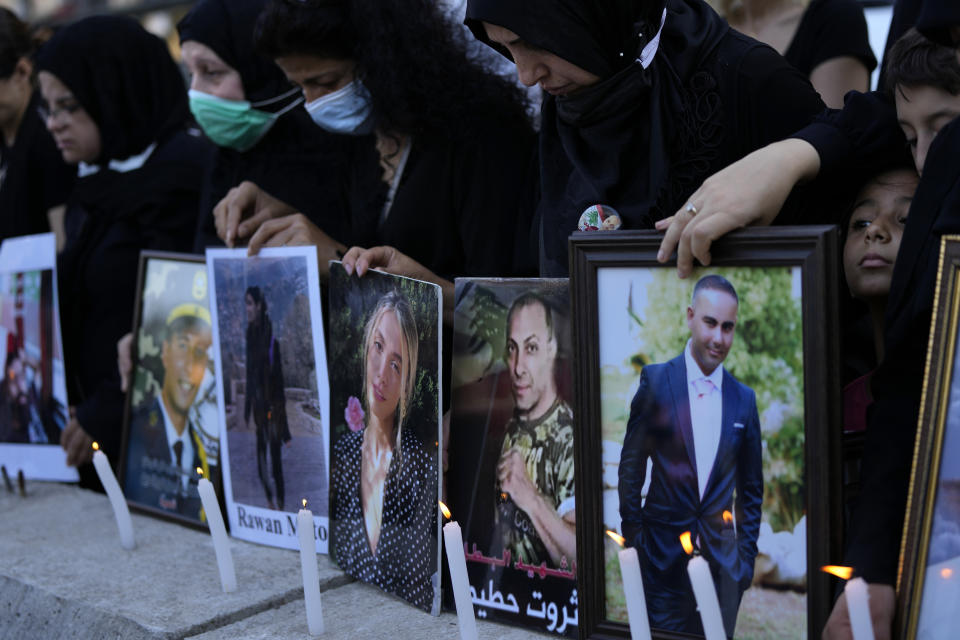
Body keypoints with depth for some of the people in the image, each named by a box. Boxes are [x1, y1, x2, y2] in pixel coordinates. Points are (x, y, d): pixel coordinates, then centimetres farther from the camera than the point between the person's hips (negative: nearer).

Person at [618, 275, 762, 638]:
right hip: (664, 558, -2)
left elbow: (751, 489, 13)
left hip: (722, 563, 3)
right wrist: (632, 540, -1)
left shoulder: (744, 399, 6)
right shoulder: (656, 380, -3)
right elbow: (631, 465, 1)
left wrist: (746, 557, 8)